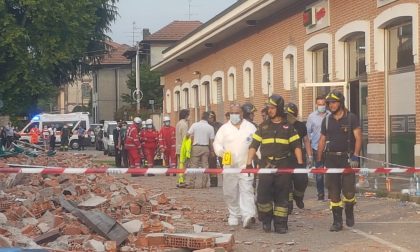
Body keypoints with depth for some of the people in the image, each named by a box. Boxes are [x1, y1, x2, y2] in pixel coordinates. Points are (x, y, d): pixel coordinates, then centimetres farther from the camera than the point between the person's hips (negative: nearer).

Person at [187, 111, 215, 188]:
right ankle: (204, 184, 4)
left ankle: (192, 183, -2)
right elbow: (211, 141, 1)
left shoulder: (195, 125, -1)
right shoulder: (210, 127, 0)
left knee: (194, 165, 2)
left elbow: (188, 135, -4)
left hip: (196, 147, -1)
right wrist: (212, 151, 10)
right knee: (205, 166, 6)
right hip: (205, 148, 1)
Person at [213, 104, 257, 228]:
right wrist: (221, 152, -14)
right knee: (230, 192, 6)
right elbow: (217, 143, 7)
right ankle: (234, 215, 19)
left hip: (246, 165, -2)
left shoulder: (250, 127, 6)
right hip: (229, 166, 2)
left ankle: (247, 216, -20)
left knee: (246, 190, -12)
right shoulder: (224, 128, 8)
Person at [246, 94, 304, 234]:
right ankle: (266, 221, 12)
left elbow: (296, 145, 6)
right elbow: (254, 145, 7)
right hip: (266, 165, 1)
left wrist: (300, 162, -5)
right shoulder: (263, 126, 10)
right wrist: (249, 162, -2)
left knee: (282, 196, 1)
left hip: (283, 166, 0)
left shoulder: (288, 127, 8)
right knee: (263, 194, -7)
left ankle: (280, 224, 8)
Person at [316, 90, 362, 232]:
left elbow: (358, 137, -7)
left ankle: (349, 214, 20)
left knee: (349, 190, -7)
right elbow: (322, 141, 15)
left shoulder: (351, 118, -1)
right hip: (331, 159, 4)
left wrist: (355, 156, -19)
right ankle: (337, 222, 8)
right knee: (333, 192, 2)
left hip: (347, 158, -4)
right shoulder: (326, 120, 11)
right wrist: (318, 161, 13)